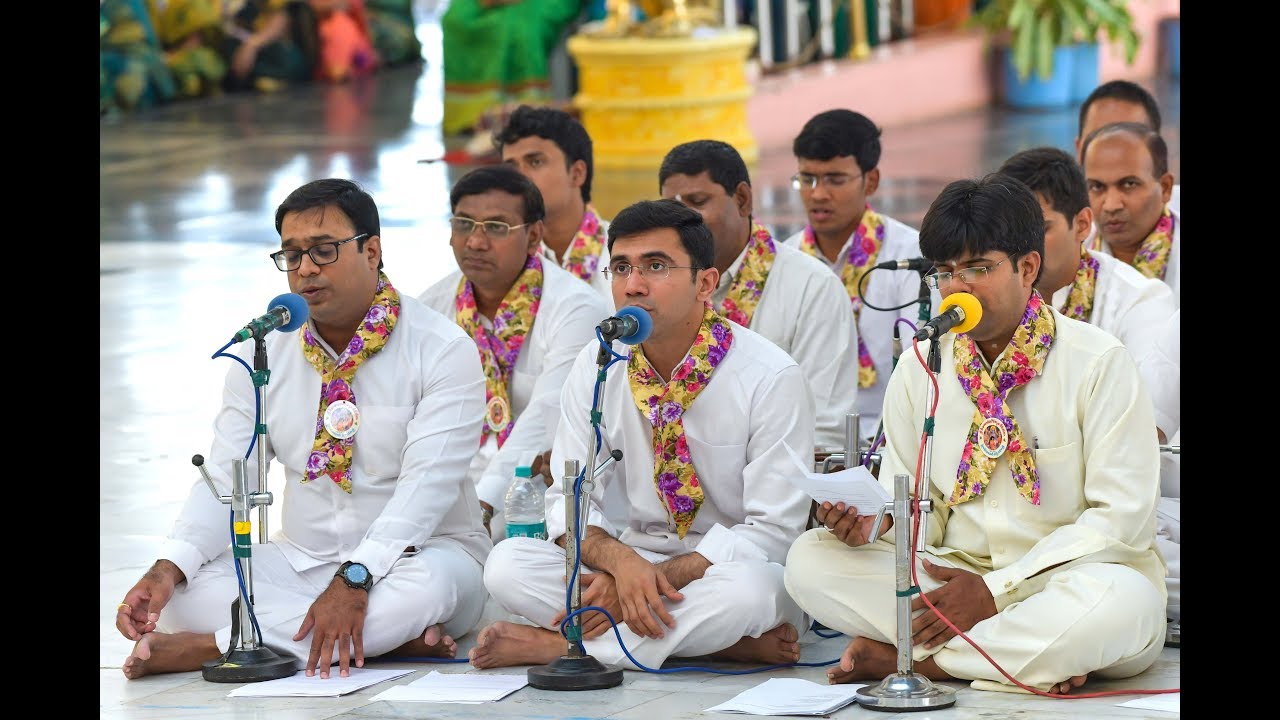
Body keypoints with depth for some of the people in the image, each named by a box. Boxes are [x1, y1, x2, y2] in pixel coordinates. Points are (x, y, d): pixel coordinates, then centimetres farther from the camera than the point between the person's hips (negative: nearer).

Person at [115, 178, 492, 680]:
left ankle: (209, 646, -31)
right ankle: (392, 635, -26)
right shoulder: (263, 352, 6)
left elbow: (428, 485, -20)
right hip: (301, 560, 3)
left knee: (427, 583, -40)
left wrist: (355, 579, -34)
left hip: (408, 556, -3)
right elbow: (225, 478, 0)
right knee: (189, 587, -24)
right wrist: (167, 570, -19)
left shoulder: (443, 351, -9)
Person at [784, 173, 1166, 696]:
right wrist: (872, 520, -13)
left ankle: (899, 659, -22)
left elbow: (1123, 518, -11)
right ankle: (1035, 662, -21)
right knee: (810, 560, -16)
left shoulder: (1099, 363, -5)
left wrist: (996, 590, -17)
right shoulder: (918, 372, 10)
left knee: (1120, 598, -40)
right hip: (955, 575, 4)